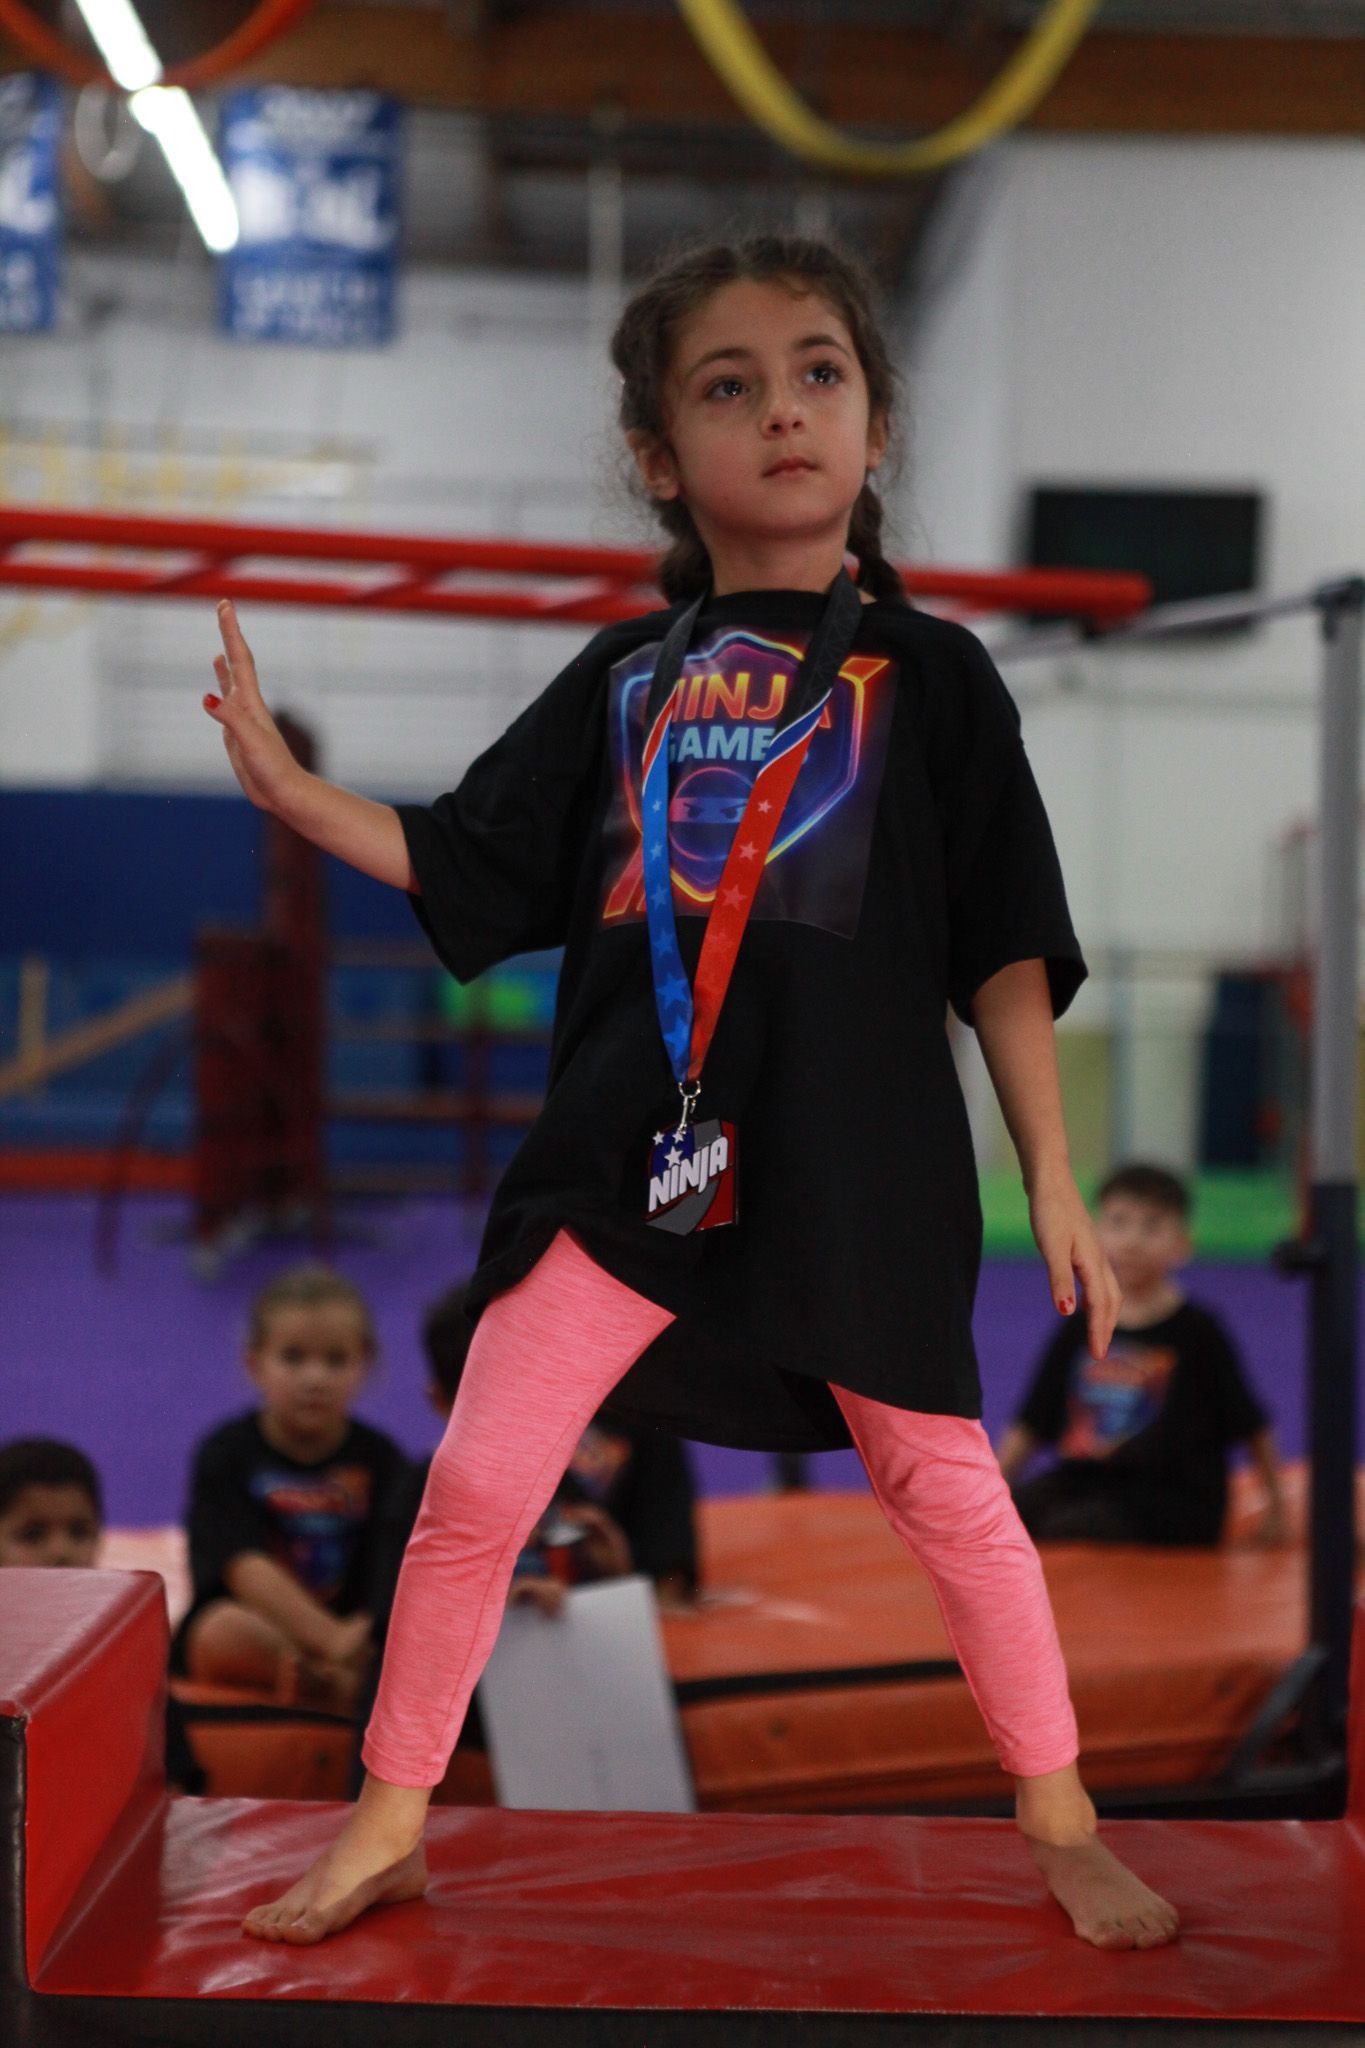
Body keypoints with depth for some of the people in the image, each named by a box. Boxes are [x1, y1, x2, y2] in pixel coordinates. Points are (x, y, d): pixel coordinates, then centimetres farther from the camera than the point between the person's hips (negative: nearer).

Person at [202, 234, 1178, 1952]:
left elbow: (1005, 953, 3)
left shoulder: (928, 674, 3)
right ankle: (385, 1825, 19)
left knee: (945, 1486, 7)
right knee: (475, 1485, 1)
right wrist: (291, 793, 2)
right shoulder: (624, 678, 10)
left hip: (861, 1167, -2)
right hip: (630, 1151, 2)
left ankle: (1062, 1823, 26)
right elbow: (465, 868, 13)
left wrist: (1054, 1181, 0)